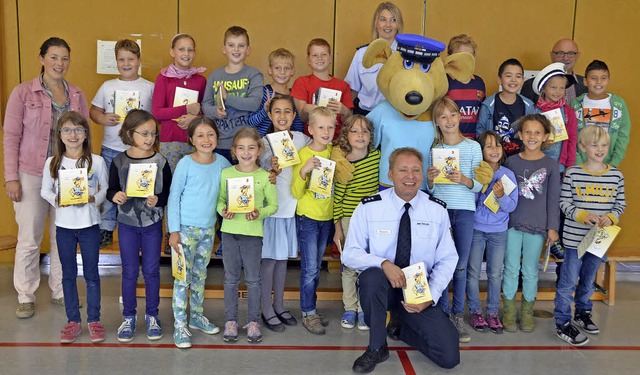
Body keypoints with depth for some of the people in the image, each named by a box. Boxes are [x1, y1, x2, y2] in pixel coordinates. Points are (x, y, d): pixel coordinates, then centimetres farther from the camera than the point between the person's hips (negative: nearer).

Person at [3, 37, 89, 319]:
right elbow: (11, 137, -4)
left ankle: (61, 291, 23)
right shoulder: (23, 93, -3)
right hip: (31, 176, -3)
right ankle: (26, 296, 16)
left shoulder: (77, 95, 7)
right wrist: (11, 177, -9)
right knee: (29, 239, 2)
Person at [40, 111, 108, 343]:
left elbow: (106, 189, 1)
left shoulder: (96, 161, -6)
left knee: (91, 274, 7)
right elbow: (44, 190, 7)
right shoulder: (52, 162, -1)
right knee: (68, 274, 11)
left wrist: (94, 198, -17)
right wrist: (56, 200, -13)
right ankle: (73, 321, 22)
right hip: (64, 225, 2)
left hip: (90, 224, -1)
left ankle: (94, 320, 19)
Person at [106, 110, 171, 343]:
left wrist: (158, 200, -22)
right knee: (130, 271, 9)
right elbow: (111, 189, 2)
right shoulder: (119, 162, -5)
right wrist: (114, 196, -20)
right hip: (127, 223, 0)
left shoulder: (160, 161, -5)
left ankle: (152, 315, 24)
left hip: (153, 223, 0)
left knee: (151, 270, 8)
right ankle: (128, 317, 23)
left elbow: (169, 192, -3)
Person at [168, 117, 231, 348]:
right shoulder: (186, 164, -12)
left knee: (200, 275, 17)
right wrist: (174, 231, -12)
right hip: (186, 228, -5)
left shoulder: (221, 162, 0)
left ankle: (197, 316, 32)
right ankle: (180, 326, 7)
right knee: (183, 277, -1)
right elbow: (173, 197, -9)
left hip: (208, 228, 5)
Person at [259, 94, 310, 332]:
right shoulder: (265, 142, -7)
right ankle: (267, 309, 16)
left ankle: (279, 305, 29)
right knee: (269, 258, 3)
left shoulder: (302, 140, 1)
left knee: (283, 257, 16)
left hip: (293, 207, 4)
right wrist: (273, 170, -26)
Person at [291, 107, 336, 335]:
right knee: (309, 268, -2)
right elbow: (296, 193, -14)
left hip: (327, 217, 5)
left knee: (316, 267, 14)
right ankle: (308, 313, 11)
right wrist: (304, 170, -28)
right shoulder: (303, 154, -11)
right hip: (307, 217, -4)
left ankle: (310, 309, 25)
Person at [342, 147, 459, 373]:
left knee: (449, 357, -11)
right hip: (380, 286, -2)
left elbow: (447, 260, 2)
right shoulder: (369, 208, -9)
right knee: (372, 275, -38)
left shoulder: (437, 212, -3)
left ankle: (401, 327, 19)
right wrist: (383, 264, -29)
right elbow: (350, 254, -10)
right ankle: (376, 348, -14)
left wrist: (431, 296, -14)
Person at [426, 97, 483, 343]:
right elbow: (428, 189, 9)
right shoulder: (434, 149, 6)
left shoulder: (473, 147, 3)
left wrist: (464, 180, -18)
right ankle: (444, 313, 11)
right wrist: (430, 179, -12)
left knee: (460, 265, 3)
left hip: (465, 211, 0)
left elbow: (479, 185, 1)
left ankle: (458, 315, 13)